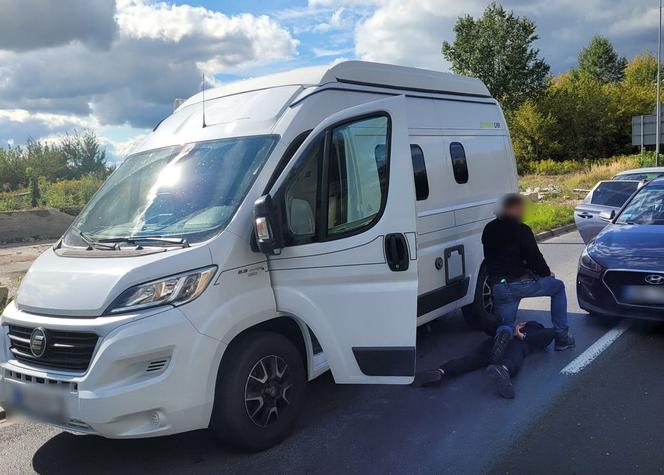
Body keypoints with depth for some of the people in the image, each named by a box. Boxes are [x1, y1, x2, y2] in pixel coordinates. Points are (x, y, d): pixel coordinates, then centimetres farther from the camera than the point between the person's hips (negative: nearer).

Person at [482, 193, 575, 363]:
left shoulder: (488, 230, 12)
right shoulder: (521, 230, -9)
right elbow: (534, 256, -10)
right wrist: (547, 273, 8)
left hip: (498, 288, 5)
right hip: (521, 283, -5)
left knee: (507, 324, 21)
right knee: (558, 287, 22)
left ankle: (504, 334, -20)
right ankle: (562, 337, 20)